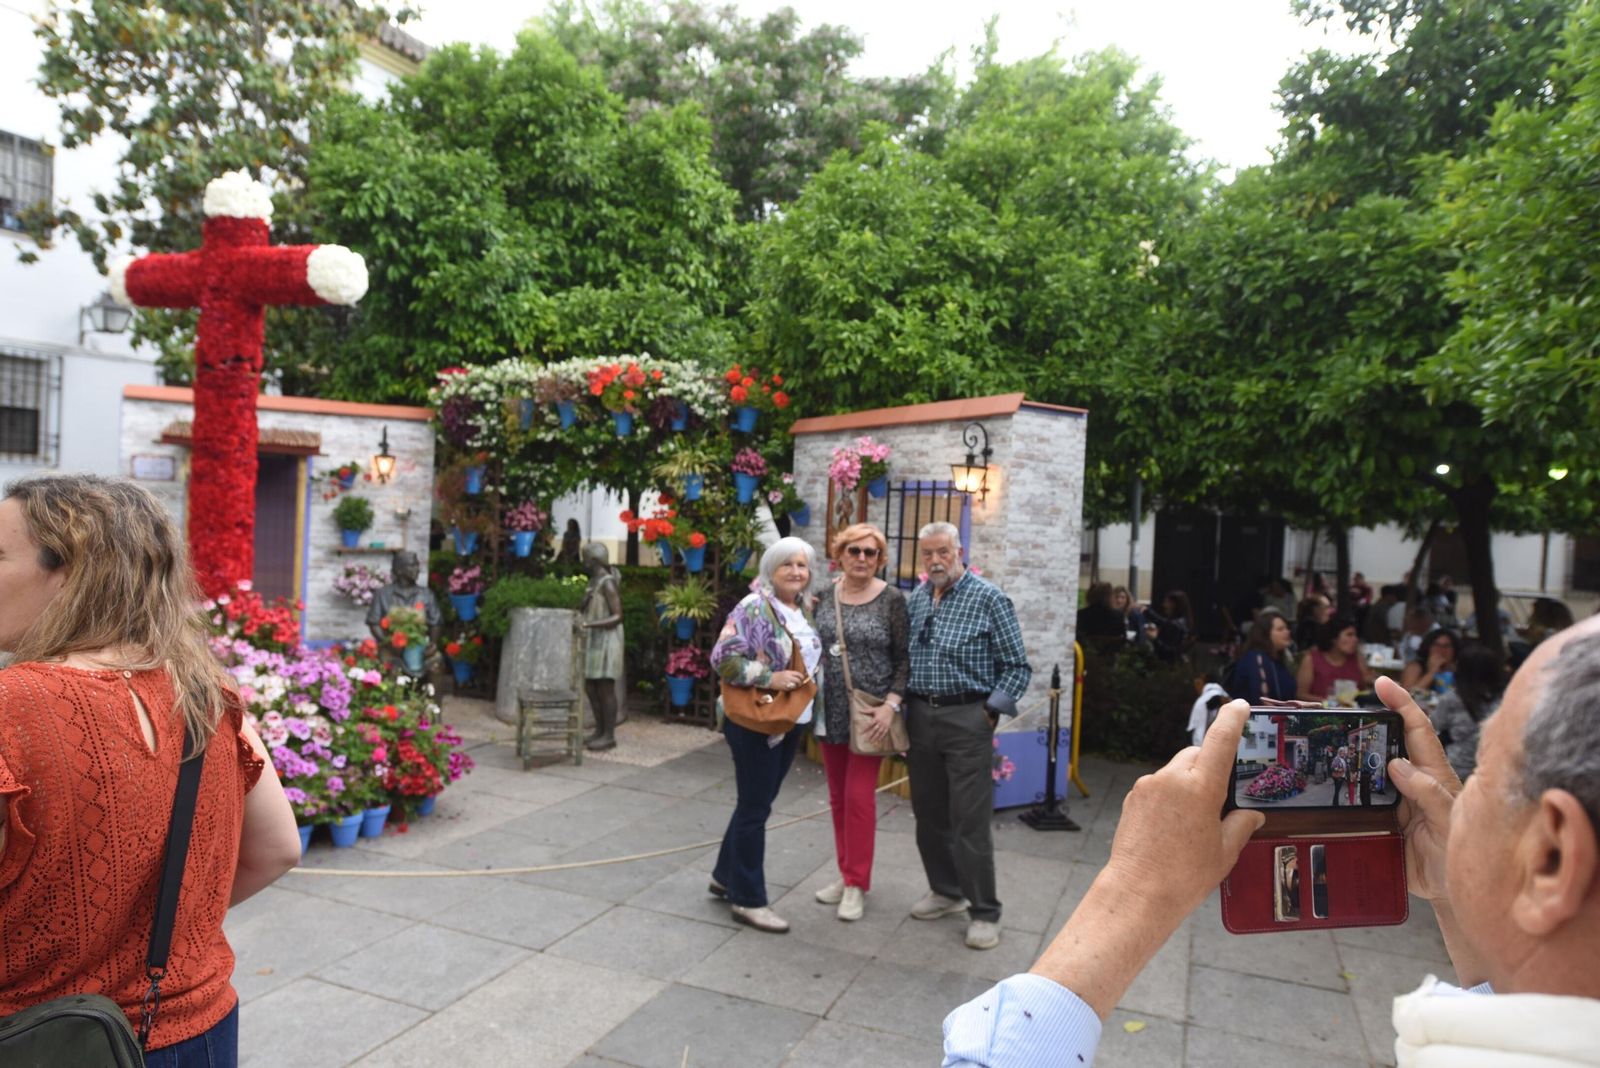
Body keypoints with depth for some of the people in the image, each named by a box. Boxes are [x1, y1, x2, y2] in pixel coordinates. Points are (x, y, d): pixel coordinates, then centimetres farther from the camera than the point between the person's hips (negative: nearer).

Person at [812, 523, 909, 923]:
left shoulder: (892, 600, -6)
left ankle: (857, 884, 11)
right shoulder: (824, 596, 4)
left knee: (859, 796, -2)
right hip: (830, 712, 4)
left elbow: (905, 660, -6)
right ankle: (846, 872, 27)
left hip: (868, 714, -4)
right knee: (838, 796, 12)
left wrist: (891, 704, -16)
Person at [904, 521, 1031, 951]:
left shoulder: (989, 598, -7)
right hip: (920, 717, 6)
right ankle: (946, 891, 32)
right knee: (928, 815, 14)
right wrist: (903, 708, 7)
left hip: (966, 719, -6)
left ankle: (984, 912, 10)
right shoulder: (915, 600, 9)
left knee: (970, 821, -3)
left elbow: (1017, 667, -6)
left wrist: (990, 713, -11)